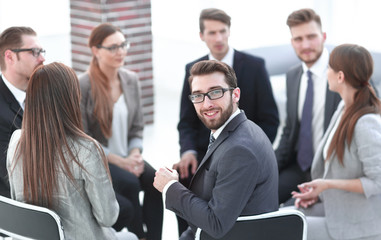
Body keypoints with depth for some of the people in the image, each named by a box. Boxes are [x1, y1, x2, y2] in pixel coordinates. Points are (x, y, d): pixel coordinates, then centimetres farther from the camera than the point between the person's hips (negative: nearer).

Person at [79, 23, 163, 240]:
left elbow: (137, 128, 11)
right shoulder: (82, 87, -12)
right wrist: (121, 162, -17)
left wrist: (135, 155, -9)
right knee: (130, 183, -30)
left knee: (154, 180, -24)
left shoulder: (131, 80, 6)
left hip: (128, 156, 5)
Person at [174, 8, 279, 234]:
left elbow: (270, 120, -1)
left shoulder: (255, 66, -2)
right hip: (205, 152, 2)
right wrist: (188, 151, -12)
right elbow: (187, 121, 8)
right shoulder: (193, 69, 7)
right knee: (182, 180, -26)